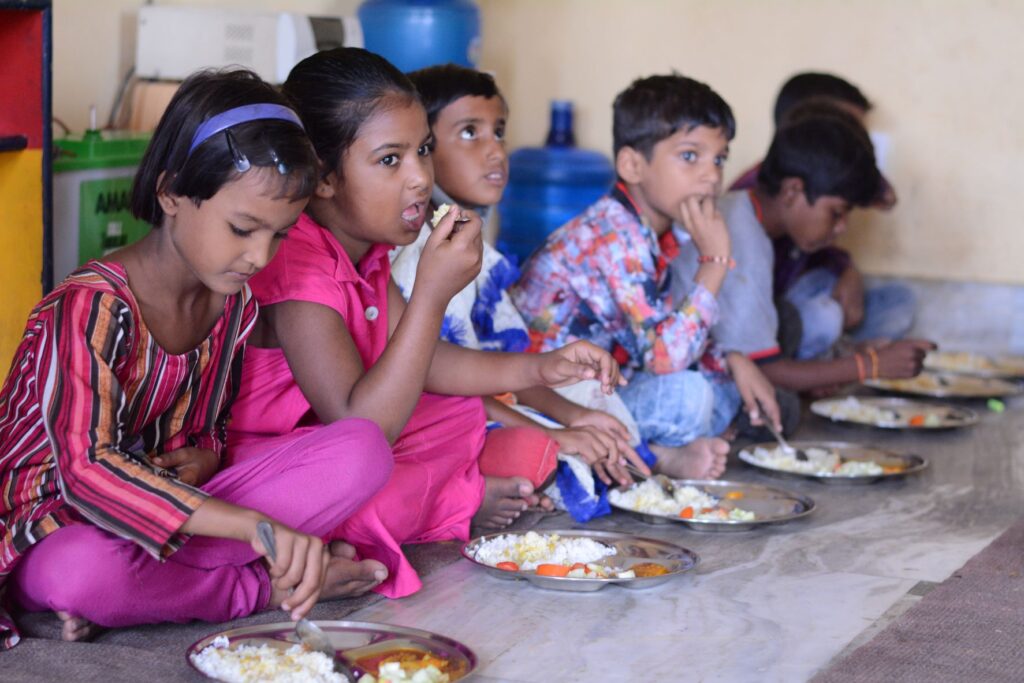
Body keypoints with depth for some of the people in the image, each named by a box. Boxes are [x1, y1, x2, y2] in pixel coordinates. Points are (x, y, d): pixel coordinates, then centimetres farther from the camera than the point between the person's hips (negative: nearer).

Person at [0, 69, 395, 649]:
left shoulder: (235, 304, 2)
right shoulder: (92, 306, -22)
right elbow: (87, 469, -35)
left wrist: (205, 457, -11)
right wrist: (253, 525, -46)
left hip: (170, 510, 6)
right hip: (54, 529, -5)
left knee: (362, 450, -13)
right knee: (81, 572, -45)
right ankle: (259, 591, -17)